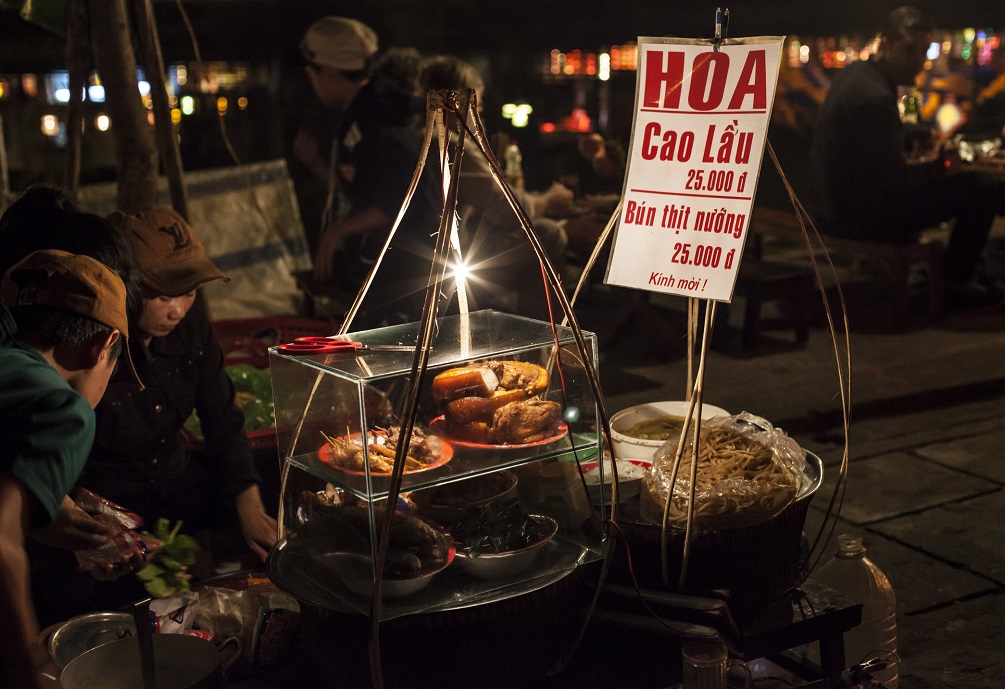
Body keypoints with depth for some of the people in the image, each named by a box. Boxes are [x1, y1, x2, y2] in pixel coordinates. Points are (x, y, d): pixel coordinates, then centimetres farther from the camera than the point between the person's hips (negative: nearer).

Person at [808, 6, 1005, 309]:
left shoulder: (856, 73, 6)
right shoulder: (875, 98, -25)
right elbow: (896, 178, -21)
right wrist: (940, 165, -4)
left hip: (836, 202, 10)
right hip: (861, 217, -10)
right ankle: (957, 282, 10)